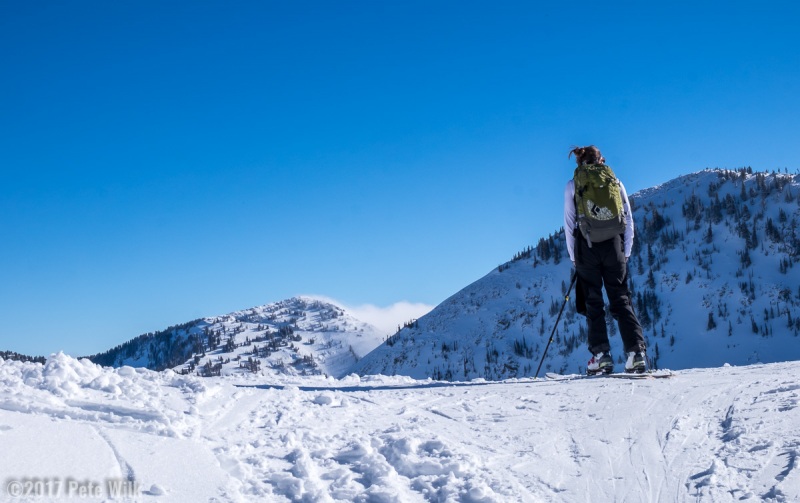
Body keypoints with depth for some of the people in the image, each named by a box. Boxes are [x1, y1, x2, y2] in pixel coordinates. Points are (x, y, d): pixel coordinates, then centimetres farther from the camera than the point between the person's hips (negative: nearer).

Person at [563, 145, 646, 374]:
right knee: (621, 300, 6)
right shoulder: (615, 182, 9)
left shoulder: (572, 186, 4)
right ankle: (636, 351, -5)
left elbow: (569, 224, 2)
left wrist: (573, 257, 7)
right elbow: (628, 220, 7)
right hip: (614, 247, 2)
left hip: (586, 248, -1)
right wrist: (626, 253, 12)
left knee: (593, 303, 5)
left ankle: (601, 354, -4)